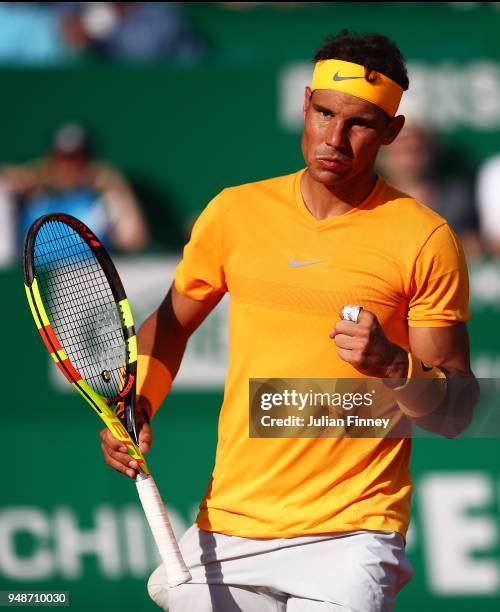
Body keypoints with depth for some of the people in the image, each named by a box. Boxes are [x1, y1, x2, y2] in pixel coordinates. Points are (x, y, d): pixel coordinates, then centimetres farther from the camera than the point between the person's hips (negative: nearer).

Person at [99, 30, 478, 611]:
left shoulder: (424, 240, -3)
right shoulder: (234, 212, 7)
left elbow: (456, 414, -2)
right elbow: (171, 323, 22)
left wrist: (394, 365, -20)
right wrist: (134, 405, 5)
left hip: (350, 535, -4)